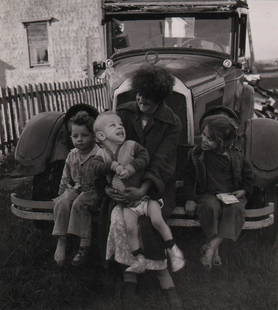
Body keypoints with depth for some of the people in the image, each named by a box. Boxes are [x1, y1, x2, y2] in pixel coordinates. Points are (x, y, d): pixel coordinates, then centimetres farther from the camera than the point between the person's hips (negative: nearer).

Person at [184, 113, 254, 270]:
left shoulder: (235, 155, -1)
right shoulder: (197, 154, -1)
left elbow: (248, 174, 13)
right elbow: (190, 177, 5)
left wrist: (244, 190, -2)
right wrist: (190, 199, -3)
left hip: (231, 195, 1)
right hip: (208, 194, 0)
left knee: (236, 209, -32)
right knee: (210, 207, -34)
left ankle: (212, 245, -28)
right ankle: (215, 250, -21)